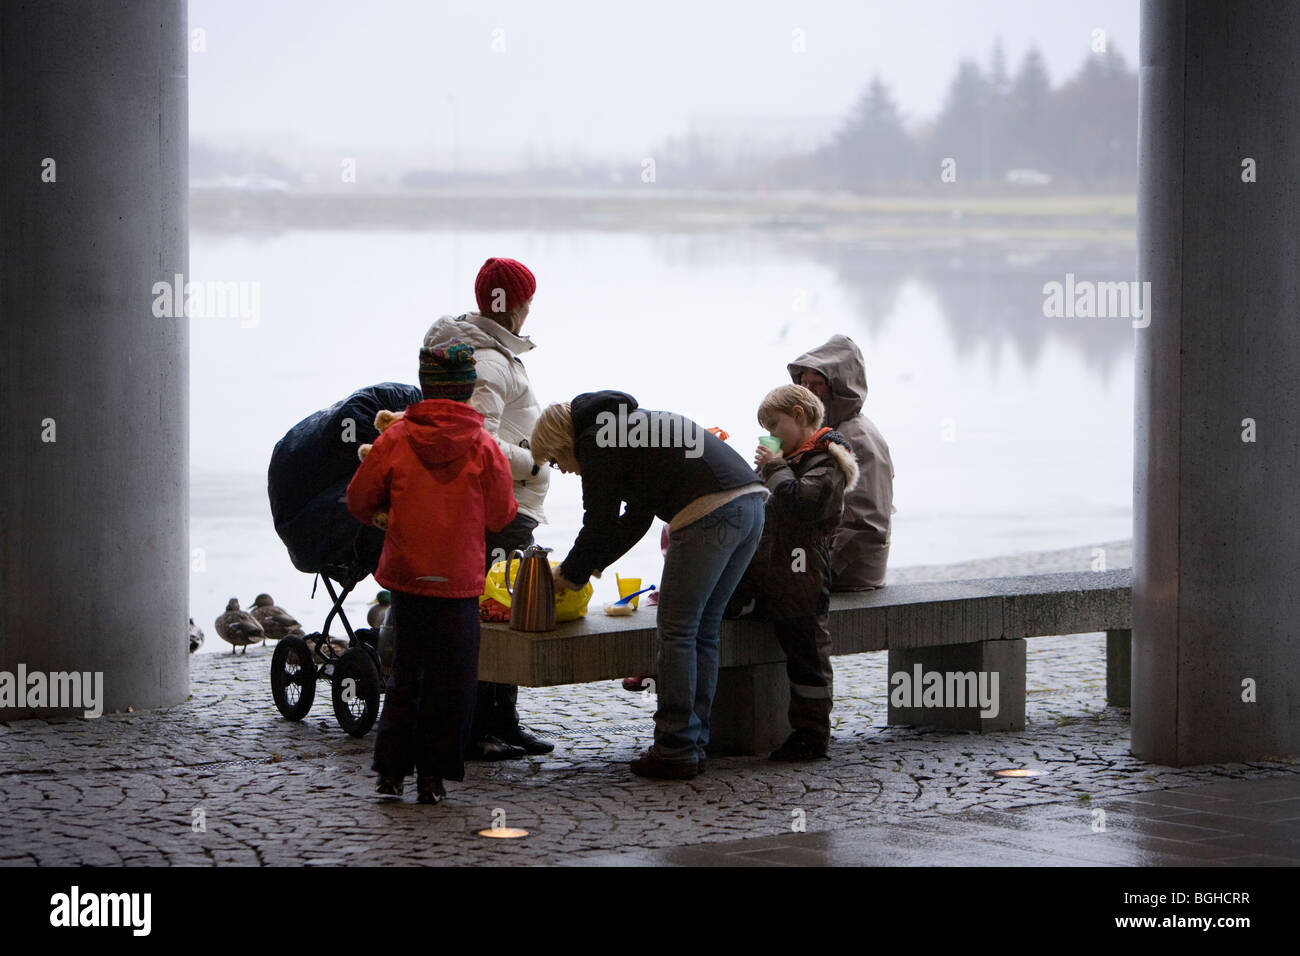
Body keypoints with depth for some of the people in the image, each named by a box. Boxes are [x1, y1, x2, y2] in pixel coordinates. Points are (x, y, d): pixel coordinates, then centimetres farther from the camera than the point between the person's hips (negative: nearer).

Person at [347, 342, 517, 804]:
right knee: (451, 677, 7)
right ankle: (433, 774, 6)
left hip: (405, 574, 2)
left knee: (406, 668, 14)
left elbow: (359, 499, 3)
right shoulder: (484, 448, -8)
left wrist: (381, 515, 24)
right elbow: (501, 517, -1)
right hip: (458, 579, -2)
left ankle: (391, 770, 12)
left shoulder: (395, 439, -5)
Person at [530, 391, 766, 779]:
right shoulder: (631, 424, 31)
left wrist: (570, 574, 19)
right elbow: (637, 517, 35)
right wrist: (590, 566, 36)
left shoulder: (595, 442, 2)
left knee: (678, 631, -2)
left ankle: (675, 751, -1)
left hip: (708, 514, -9)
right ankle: (693, 743, 16)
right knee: (704, 630, 14)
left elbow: (600, 525, 3)